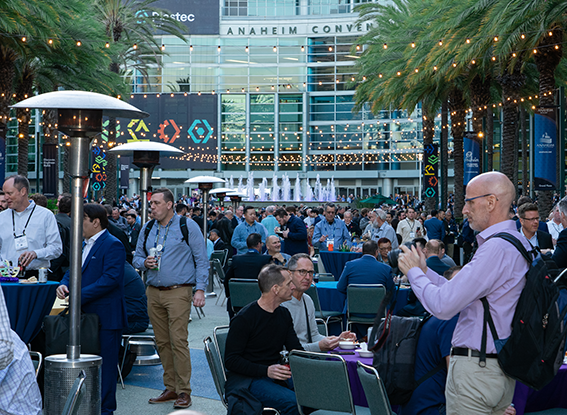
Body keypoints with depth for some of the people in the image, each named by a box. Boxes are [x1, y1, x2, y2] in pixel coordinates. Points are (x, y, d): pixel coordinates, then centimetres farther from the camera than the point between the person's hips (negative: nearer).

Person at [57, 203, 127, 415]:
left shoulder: (113, 245, -12)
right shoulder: (84, 245, 17)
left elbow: (110, 279, -21)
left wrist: (79, 295, -23)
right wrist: (63, 285, -4)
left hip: (105, 317, -9)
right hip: (85, 315, 9)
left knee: (105, 364, -2)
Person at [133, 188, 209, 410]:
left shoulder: (187, 226, -1)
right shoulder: (147, 228, 14)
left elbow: (201, 260, -2)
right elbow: (137, 257, 20)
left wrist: (200, 289, -10)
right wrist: (144, 263, -4)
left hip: (178, 292, -5)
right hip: (153, 292, 5)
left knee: (178, 341, -10)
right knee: (162, 342, 8)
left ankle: (184, 391, -3)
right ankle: (170, 388, 17)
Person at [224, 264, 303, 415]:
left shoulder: (284, 314, 11)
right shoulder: (244, 319, -12)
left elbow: (295, 349, 13)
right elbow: (230, 360, -13)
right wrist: (266, 370, -24)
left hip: (277, 374, 7)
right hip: (247, 379, -7)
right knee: (293, 402, -30)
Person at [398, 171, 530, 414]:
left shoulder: (497, 248, -21)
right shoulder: (518, 243, 11)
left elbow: (443, 305, -22)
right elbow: (462, 294, 16)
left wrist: (414, 272, -6)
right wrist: (425, 271, 13)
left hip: (475, 370, -10)